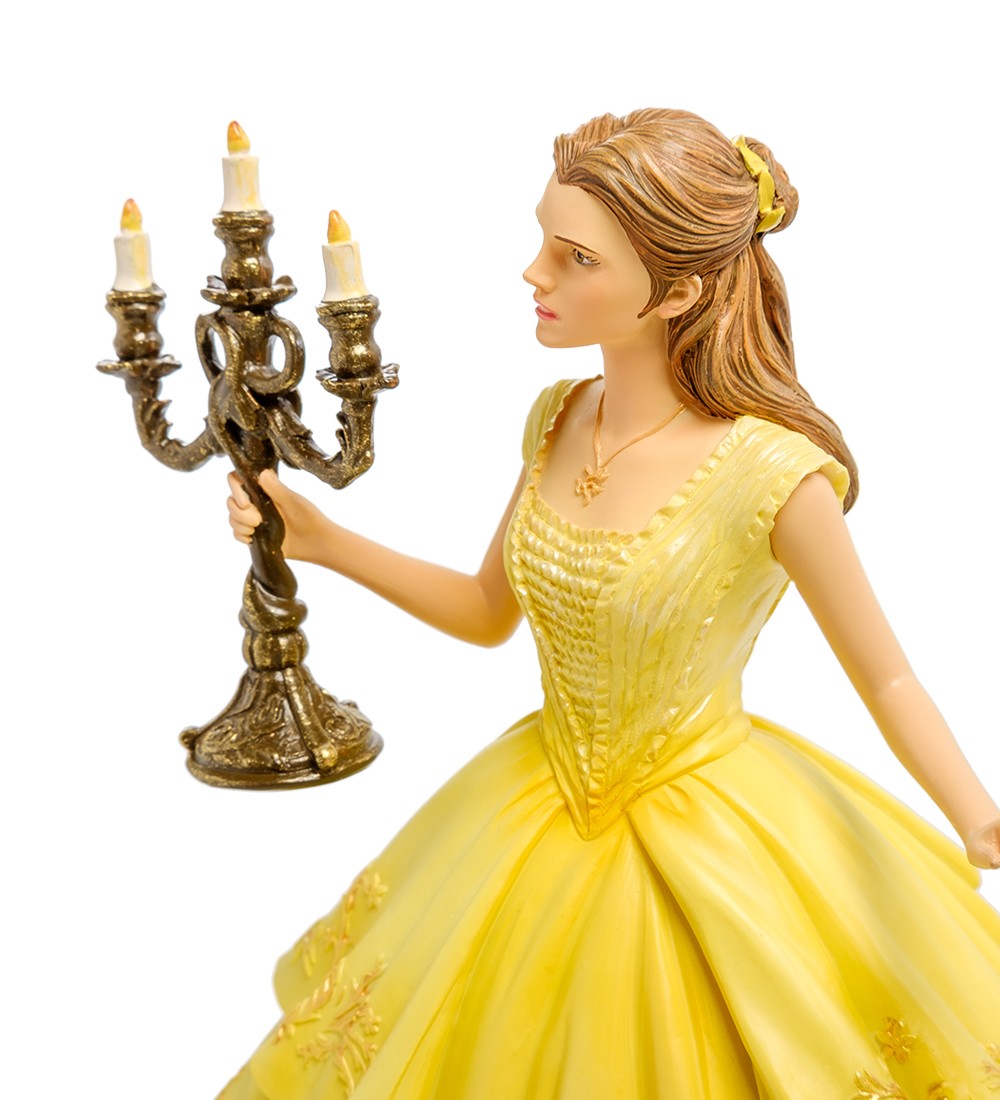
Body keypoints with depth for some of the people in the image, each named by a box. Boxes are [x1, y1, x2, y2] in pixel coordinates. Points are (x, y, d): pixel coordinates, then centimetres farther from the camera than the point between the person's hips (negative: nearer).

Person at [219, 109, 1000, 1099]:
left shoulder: (770, 472, -25)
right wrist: (321, 540, 0)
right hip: (549, 811, 6)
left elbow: (886, 681, -13)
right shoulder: (558, 420, -7)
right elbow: (489, 612, 7)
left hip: (705, 828, -5)